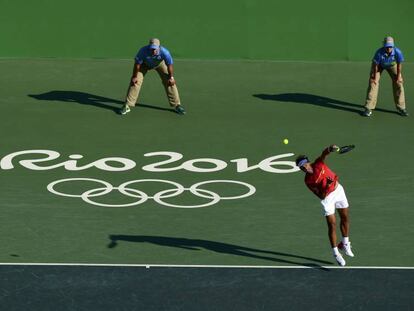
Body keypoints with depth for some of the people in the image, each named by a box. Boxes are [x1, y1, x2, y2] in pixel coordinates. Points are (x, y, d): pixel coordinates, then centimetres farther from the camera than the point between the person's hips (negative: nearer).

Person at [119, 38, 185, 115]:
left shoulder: (164, 52, -39)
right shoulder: (143, 51, -41)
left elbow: (170, 65, -22)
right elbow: (137, 64, -25)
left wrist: (171, 77, -14)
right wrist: (134, 76, -17)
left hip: (160, 63, 1)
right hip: (145, 64, -1)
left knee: (169, 82, -7)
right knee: (135, 82, -11)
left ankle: (176, 105, 7)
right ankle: (127, 106, -3)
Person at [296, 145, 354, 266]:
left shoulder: (318, 164, -16)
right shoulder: (308, 181, -20)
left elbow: (324, 153, -37)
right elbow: (321, 196, -21)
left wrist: (330, 149, -59)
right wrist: (327, 186, -37)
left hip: (338, 190, 3)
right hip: (327, 197, -3)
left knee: (345, 218, 13)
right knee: (332, 224, -6)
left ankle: (345, 244, 33)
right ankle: (336, 253, 5)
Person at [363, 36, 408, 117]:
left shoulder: (397, 52, -37)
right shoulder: (379, 53, -41)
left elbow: (399, 64, -20)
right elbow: (375, 65, -26)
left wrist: (399, 76, -11)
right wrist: (375, 77, -15)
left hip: (392, 65, 2)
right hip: (380, 65, -2)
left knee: (398, 83, -5)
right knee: (373, 83, -13)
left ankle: (401, 108, 6)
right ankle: (369, 108, -11)